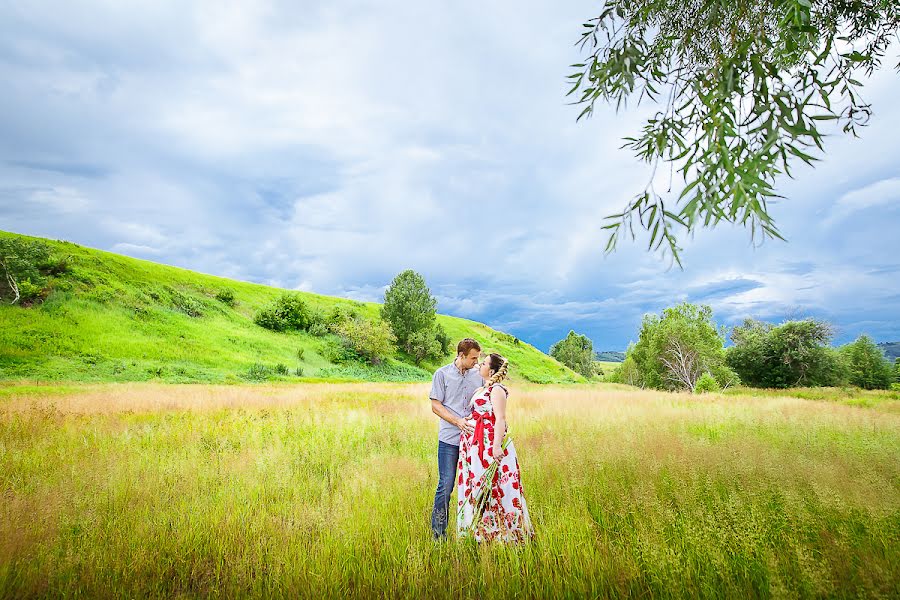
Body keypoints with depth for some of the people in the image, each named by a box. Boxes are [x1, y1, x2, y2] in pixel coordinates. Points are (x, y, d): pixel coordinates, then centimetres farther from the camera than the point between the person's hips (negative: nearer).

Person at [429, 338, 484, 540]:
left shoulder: (478, 375, 9)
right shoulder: (442, 374, -1)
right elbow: (436, 406, -3)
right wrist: (458, 421, -14)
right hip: (450, 438, -3)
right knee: (446, 484, -1)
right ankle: (438, 530, 14)